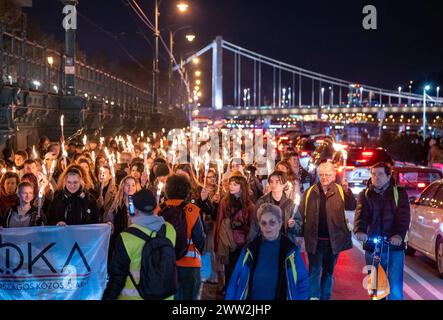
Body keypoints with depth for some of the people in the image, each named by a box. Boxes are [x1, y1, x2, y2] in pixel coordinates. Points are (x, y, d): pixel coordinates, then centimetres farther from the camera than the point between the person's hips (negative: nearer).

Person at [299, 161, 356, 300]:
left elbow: (351, 207, -14)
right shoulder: (310, 192, 1)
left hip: (334, 240, 1)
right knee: (314, 271, -3)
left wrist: (347, 191, -30)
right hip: (315, 240, -1)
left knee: (329, 271, 14)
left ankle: (325, 297, 26)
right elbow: (301, 214, 0)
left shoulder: (340, 191, 0)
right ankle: (313, 296, 2)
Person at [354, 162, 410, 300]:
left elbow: (404, 216, -9)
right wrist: (359, 230, -31)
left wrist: (399, 235, -29)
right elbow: (361, 214, -10)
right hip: (372, 246, 2)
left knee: (395, 288, -8)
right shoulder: (365, 195, 8)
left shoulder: (399, 193, 4)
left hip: (395, 246, -2)